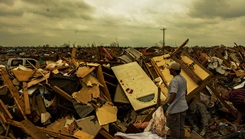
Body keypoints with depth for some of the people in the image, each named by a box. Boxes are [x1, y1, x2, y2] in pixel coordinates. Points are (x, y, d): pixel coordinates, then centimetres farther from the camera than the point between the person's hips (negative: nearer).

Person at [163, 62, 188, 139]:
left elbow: (173, 94, -31)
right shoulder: (183, 79, 9)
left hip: (175, 108, -9)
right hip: (182, 106, 9)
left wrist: (167, 104, -39)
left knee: (174, 127, 2)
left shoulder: (175, 80, -20)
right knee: (181, 126, 16)